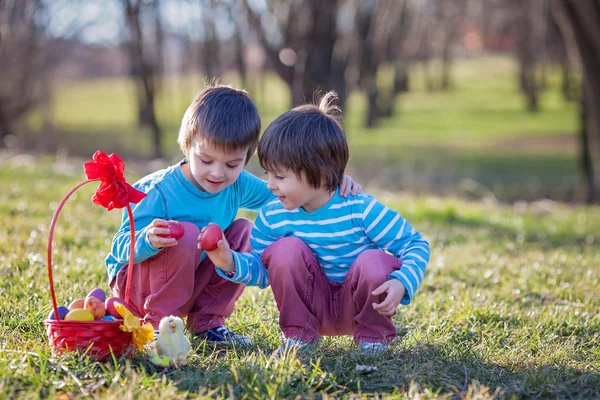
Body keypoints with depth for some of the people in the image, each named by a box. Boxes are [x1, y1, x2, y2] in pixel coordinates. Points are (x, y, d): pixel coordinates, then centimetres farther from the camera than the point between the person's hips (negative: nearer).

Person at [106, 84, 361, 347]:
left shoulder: (238, 185, -7)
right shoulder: (160, 192, -26)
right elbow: (122, 248, -27)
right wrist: (149, 239, -51)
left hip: (192, 283, 7)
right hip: (136, 283, -6)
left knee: (244, 231, -6)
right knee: (186, 233, -31)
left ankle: (207, 321, -1)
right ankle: (159, 323, -18)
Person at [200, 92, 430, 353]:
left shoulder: (361, 210, -19)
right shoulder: (272, 217, -10)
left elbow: (416, 245, -14)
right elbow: (261, 271, -1)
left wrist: (401, 284, -32)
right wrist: (231, 263, -22)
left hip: (356, 307, -2)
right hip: (313, 307, 2)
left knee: (375, 262, -32)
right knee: (288, 248, -23)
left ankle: (373, 336, -4)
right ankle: (298, 335, -5)